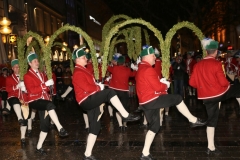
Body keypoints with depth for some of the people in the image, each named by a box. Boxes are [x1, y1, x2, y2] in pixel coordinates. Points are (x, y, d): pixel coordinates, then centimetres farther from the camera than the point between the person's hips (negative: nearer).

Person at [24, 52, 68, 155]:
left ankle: (39, 147, 14)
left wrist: (49, 86, 3)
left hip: (44, 101, 7)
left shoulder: (42, 74, 18)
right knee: (50, 105, -37)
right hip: (34, 101, -7)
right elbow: (32, 90, -18)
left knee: (45, 124, 0)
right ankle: (60, 129, -33)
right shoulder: (27, 76, -4)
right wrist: (45, 84, -24)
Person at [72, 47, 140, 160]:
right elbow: (87, 88, -22)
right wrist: (99, 87, -7)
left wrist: (100, 102, 15)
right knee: (110, 92, -23)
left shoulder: (83, 70, 20)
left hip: (91, 102, 10)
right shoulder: (78, 73, -12)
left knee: (95, 128, 10)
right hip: (86, 101, -10)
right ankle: (126, 116, -16)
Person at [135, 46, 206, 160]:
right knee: (177, 98, 1)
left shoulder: (141, 69, 18)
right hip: (152, 100, -10)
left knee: (154, 127, 15)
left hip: (145, 103, 10)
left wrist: (161, 83, 11)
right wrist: (166, 85, 2)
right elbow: (158, 87, -18)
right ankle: (193, 120, 15)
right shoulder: (148, 69, -17)